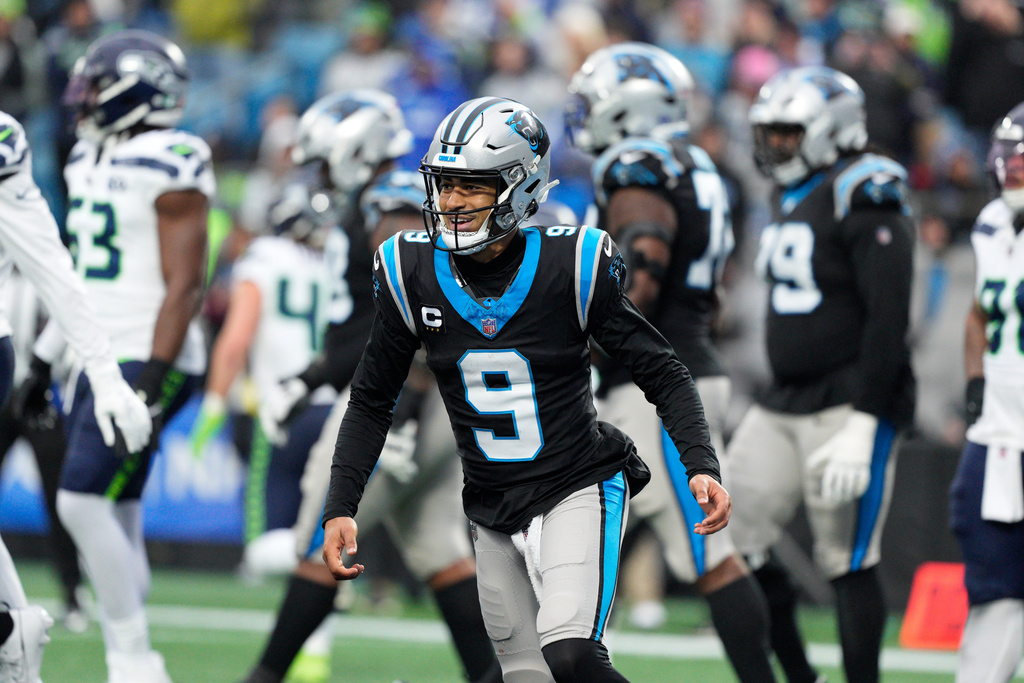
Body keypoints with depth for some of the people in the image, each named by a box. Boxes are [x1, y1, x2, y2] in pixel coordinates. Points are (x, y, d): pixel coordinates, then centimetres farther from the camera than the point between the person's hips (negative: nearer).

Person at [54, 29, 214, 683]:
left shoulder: (170, 167, -14)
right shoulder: (90, 158, 14)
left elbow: (184, 286, -17)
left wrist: (153, 381, -23)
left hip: (145, 363, -9)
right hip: (99, 360, 9)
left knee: (84, 502, -15)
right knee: (115, 521, 7)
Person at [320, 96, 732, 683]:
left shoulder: (572, 266, -13)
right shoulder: (414, 275, -4)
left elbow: (663, 373, -6)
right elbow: (372, 402, 7)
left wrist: (703, 467, -19)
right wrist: (341, 508, -1)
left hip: (578, 490, -4)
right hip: (493, 513, 4)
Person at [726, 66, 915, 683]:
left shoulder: (866, 205, -14)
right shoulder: (792, 201, 14)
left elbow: (888, 321, -19)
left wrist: (863, 424, -23)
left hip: (851, 404, -9)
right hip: (785, 402, 9)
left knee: (849, 564, -5)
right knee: (732, 545, 3)